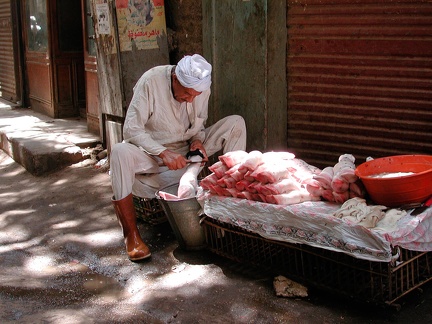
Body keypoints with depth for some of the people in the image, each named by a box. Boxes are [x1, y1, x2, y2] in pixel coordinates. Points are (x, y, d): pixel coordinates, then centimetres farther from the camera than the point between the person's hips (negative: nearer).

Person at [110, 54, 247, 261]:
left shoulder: (202, 88, -7)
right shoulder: (151, 81, -21)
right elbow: (131, 129, -24)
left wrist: (198, 139, -14)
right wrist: (163, 153, -35)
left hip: (187, 152, 4)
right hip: (152, 152, -4)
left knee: (236, 123, -11)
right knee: (120, 152, -38)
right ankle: (131, 233, -29)